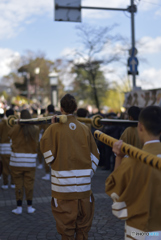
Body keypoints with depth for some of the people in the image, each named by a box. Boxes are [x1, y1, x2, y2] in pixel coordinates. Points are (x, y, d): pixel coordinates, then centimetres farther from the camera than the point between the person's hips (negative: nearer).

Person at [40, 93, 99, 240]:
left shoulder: (54, 128, -7)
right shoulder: (85, 129, 1)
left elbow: (45, 145, -18)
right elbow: (94, 154, 2)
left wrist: (53, 163, -1)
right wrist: (89, 173, 9)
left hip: (63, 182, -2)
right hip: (83, 183, 3)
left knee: (65, 220, 9)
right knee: (83, 220, 16)